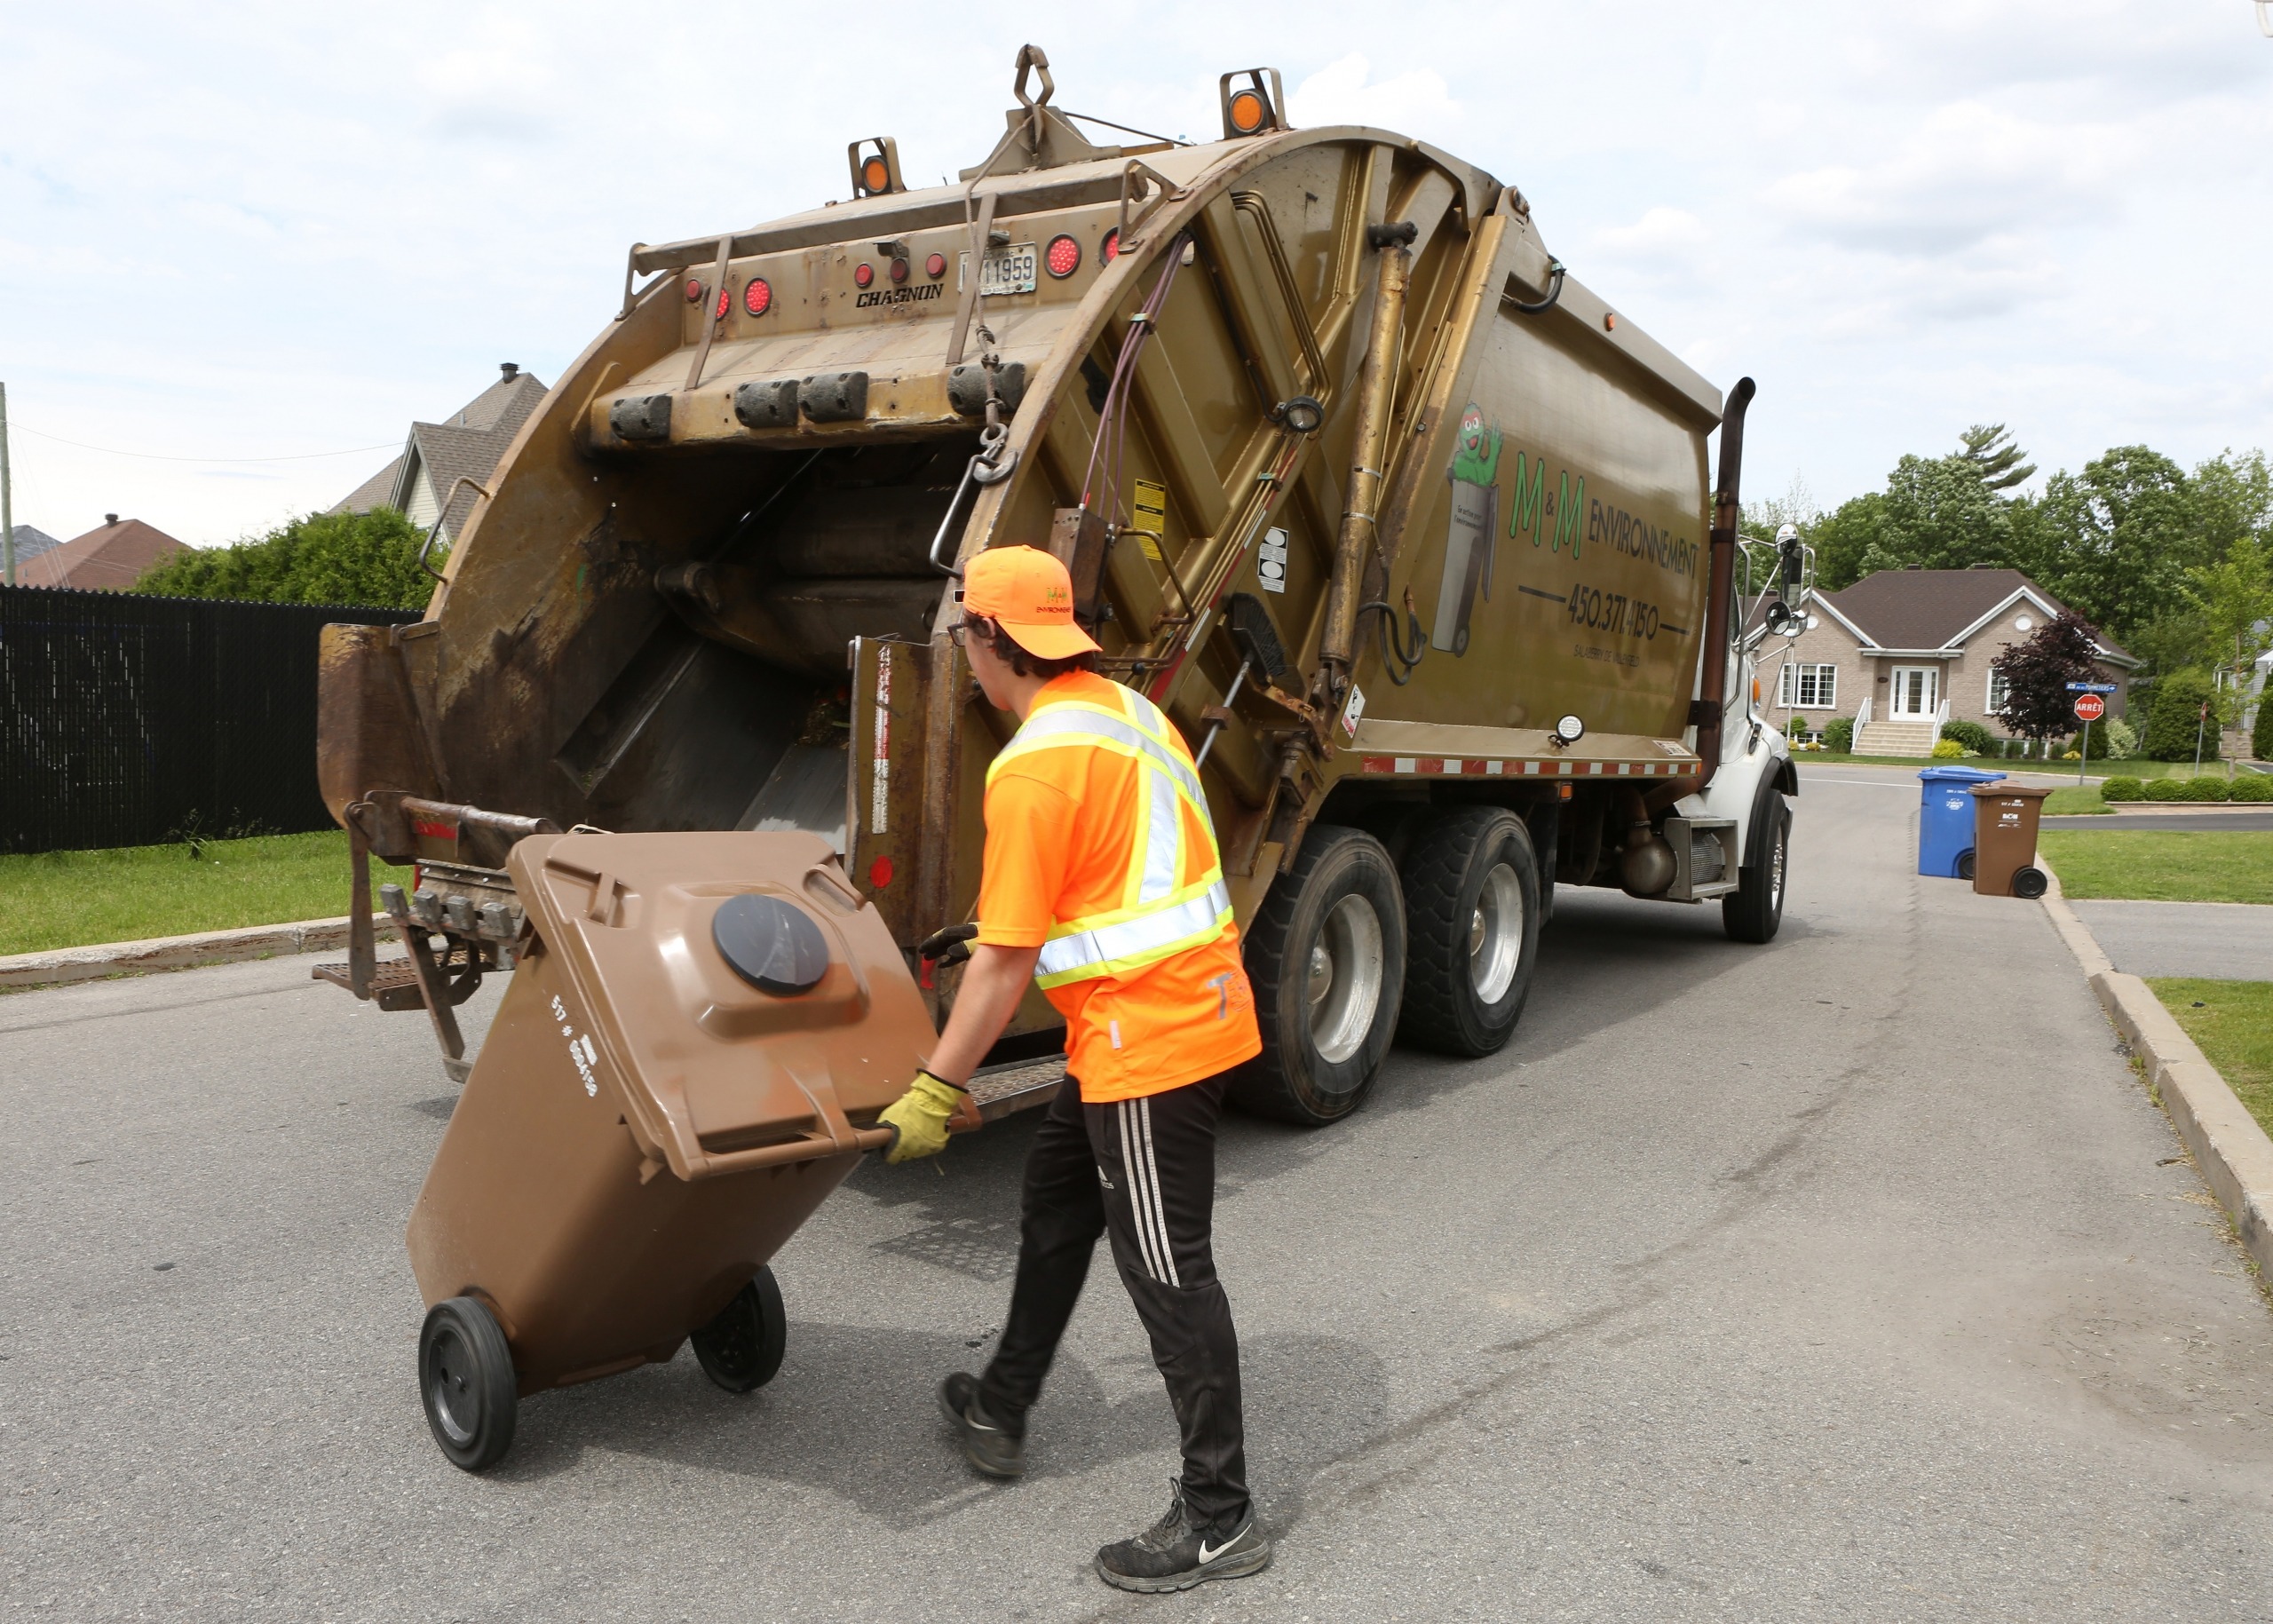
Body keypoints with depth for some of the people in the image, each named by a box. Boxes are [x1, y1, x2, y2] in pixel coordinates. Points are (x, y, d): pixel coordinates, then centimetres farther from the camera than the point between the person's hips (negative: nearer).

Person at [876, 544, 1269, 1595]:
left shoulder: (1036, 766, -19)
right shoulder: (1125, 709, 9)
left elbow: (1005, 959, -18)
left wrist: (936, 1090, -10)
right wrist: (987, 935, 27)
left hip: (1147, 1035, -10)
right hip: (1195, 1000, 10)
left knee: (1166, 1267, 0)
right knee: (1055, 1199, 23)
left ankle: (1218, 1518, 14)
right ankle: (1001, 1412, 40)